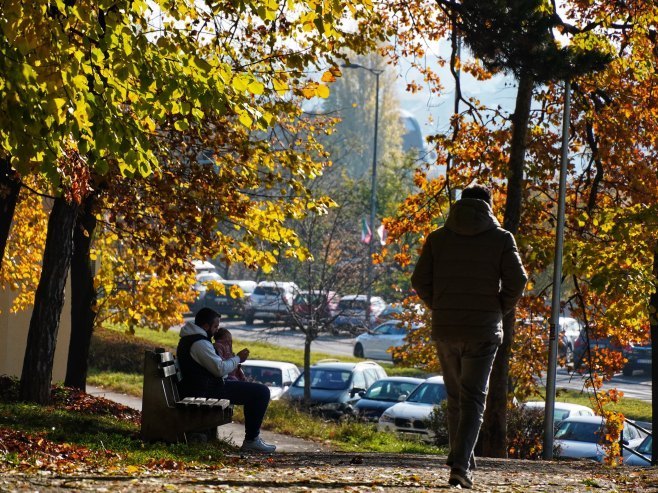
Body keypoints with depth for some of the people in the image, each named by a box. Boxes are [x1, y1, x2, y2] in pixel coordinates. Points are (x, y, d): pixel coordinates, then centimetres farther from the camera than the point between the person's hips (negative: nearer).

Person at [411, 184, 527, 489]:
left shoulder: (438, 238, 6)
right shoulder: (501, 238, 0)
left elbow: (420, 280, 0)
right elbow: (517, 280, -9)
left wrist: (439, 309, 12)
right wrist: (500, 310, 5)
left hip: (444, 329, 2)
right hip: (483, 331, -2)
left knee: (455, 397, 16)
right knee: (473, 398, -1)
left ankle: (463, 462, 19)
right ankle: (460, 465, -16)